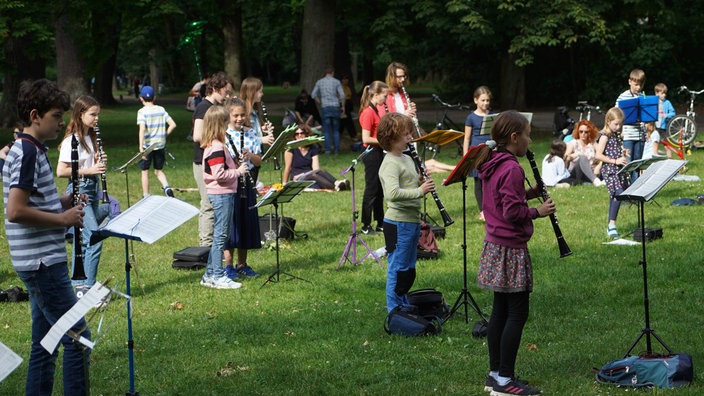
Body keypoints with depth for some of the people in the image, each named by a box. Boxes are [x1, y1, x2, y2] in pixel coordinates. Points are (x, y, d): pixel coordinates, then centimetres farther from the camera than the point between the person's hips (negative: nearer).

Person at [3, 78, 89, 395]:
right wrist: (62, 219, -15)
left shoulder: (32, 150, 15)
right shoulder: (27, 153, -15)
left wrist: (63, 203, 9)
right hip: (42, 262, -10)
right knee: (78, 338, -8)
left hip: (41, 262, 10)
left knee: (45, 343, 13)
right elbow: (15, 212, -24)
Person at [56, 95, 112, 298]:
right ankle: (88, 287, -10)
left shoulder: (91, 138, 12)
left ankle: (78, 285, 18)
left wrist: (100, 163, 0)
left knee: (85, 240, 11)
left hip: (93, 190, 8)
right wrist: (89, 170, -20)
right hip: (79, 191, -8)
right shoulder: (71, 141, -12)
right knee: (95, 239, -15)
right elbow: (60, 171, -18)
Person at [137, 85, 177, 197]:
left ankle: (146, 197, 16)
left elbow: (142, 129, -21)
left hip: (147, 145, -4)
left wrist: (141, 148, -24)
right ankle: (167, 187, -7)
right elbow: (173, 125, -2)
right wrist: (165, 135, 11)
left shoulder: (142, 112, -10)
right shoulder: (161, 110, 2)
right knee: (158, 170, 18)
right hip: (160, 145, 4)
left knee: (145, 172, 11)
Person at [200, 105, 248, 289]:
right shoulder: (217, 148, -18)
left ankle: (210, 274, 20)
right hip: (221, 195, -10)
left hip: (223, 194, 10)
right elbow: (219, 174, -24)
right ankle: (217, 277, 0)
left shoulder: (212, 146, 13)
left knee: (220, 235, 15)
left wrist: (236, 169, 9)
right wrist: (238, 171, -13)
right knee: (220, 235, -5)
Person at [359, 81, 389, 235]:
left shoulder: (377, 109, 11)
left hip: (378, 153, 9)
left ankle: (380, 223, 22)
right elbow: (366, 139, -23)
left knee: (379, 190, 14)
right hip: (371, 154, -9)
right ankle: (366, 226, 4)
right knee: (371, 190, -3)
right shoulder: (368, 112, -18)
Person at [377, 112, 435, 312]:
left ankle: (404, 308, 28)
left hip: (412, 221, 9)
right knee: (398, 269, -1)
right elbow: (393, 193, -32)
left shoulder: (407, 159, 13)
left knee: (409, 270, 17)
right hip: (398, 223, -9)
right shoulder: (390, 164, -17)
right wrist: (420, 191, -30)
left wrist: (421, 181, 3)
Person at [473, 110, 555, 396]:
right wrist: (539, 212, -7)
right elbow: (512, 212, -21)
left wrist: (528, 194, 9)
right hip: (511, 249, -10)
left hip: (495, 245, 10)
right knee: (517, 313, -4)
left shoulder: (491, 165, 10)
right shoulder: (511, 168, -18)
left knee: (501, 310, 14)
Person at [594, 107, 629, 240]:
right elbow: (598, 155, -16)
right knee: (619, 193, -23)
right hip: (609, 170, -8)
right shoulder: (605, 136, -9)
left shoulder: (617, 135, 15)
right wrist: (615, 161, -20)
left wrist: (623, 153, 7)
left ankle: (610, 227, 15)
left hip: (619, 170, 8)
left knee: (614, 196, 9)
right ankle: (612, 224, -22)